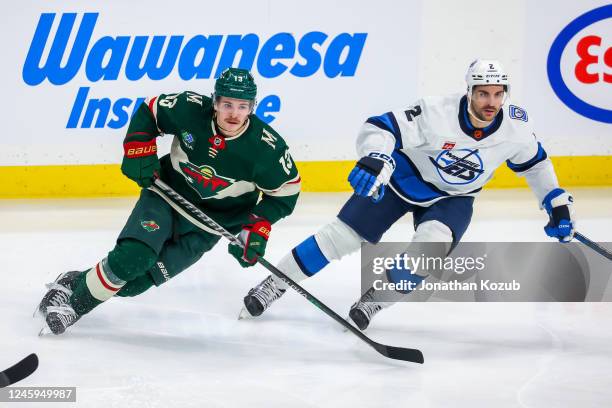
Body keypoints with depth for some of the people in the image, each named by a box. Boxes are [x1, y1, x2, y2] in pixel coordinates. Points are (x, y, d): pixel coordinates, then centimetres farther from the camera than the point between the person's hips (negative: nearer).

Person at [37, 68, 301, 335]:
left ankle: (79, 282, 12)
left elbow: (285, 191, -9)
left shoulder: (266, 147, -22)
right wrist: (138, 150, -13)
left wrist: (257, 228, -17)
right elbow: (148, 111, -1)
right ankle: (71, 296, -2)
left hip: (214, 216, 0)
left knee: (140, 278, -9)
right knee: (133, 255, -21)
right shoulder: (190, 109, -20)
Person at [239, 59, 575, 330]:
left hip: (453, 198, 3)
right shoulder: (437, 113, -33)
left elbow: (535, 162, 2)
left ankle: (375, 299, -5)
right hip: (404, 176, -2)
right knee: (343, 234, -5)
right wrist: (374, 159, -52)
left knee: (433, 243, -27)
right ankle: (273, 285, 9)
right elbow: (377, 128, -33)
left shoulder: (515, 126, -20)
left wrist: (557, 202, 0)